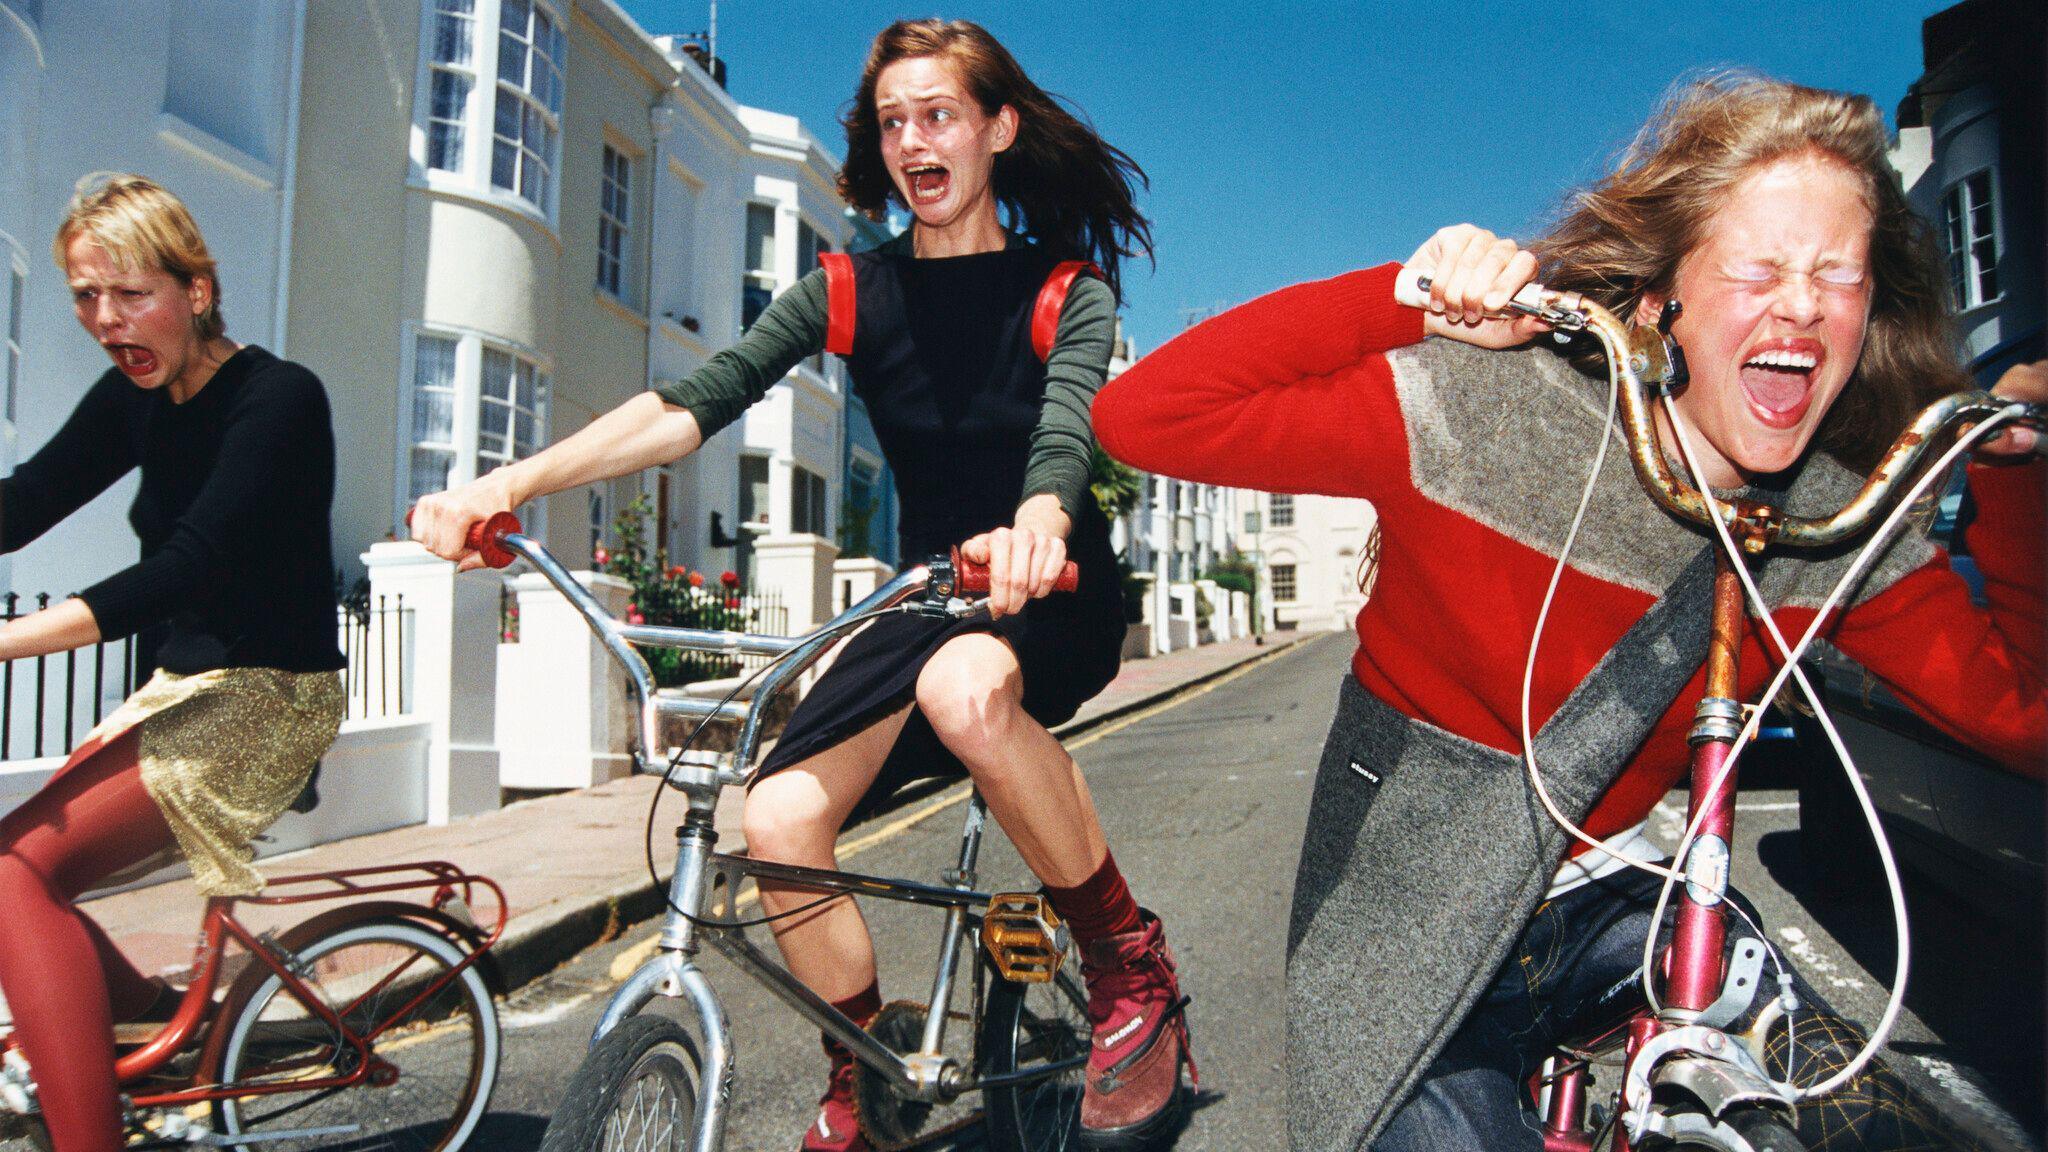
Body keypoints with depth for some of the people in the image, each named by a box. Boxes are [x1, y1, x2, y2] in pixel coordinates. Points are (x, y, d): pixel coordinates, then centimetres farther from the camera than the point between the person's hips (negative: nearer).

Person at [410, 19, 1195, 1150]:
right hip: (925, 599, 4)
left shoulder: (1063, 293, -6)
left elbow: (1066, 433, -26)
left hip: (1052, 595, -3)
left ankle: (1130, 964, -15)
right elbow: (698, 398, -12)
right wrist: (507, 483, -26)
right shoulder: (849, 291, 1)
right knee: (778, 819, -16)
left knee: (966, 691, -38)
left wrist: (1033, 528, -51)